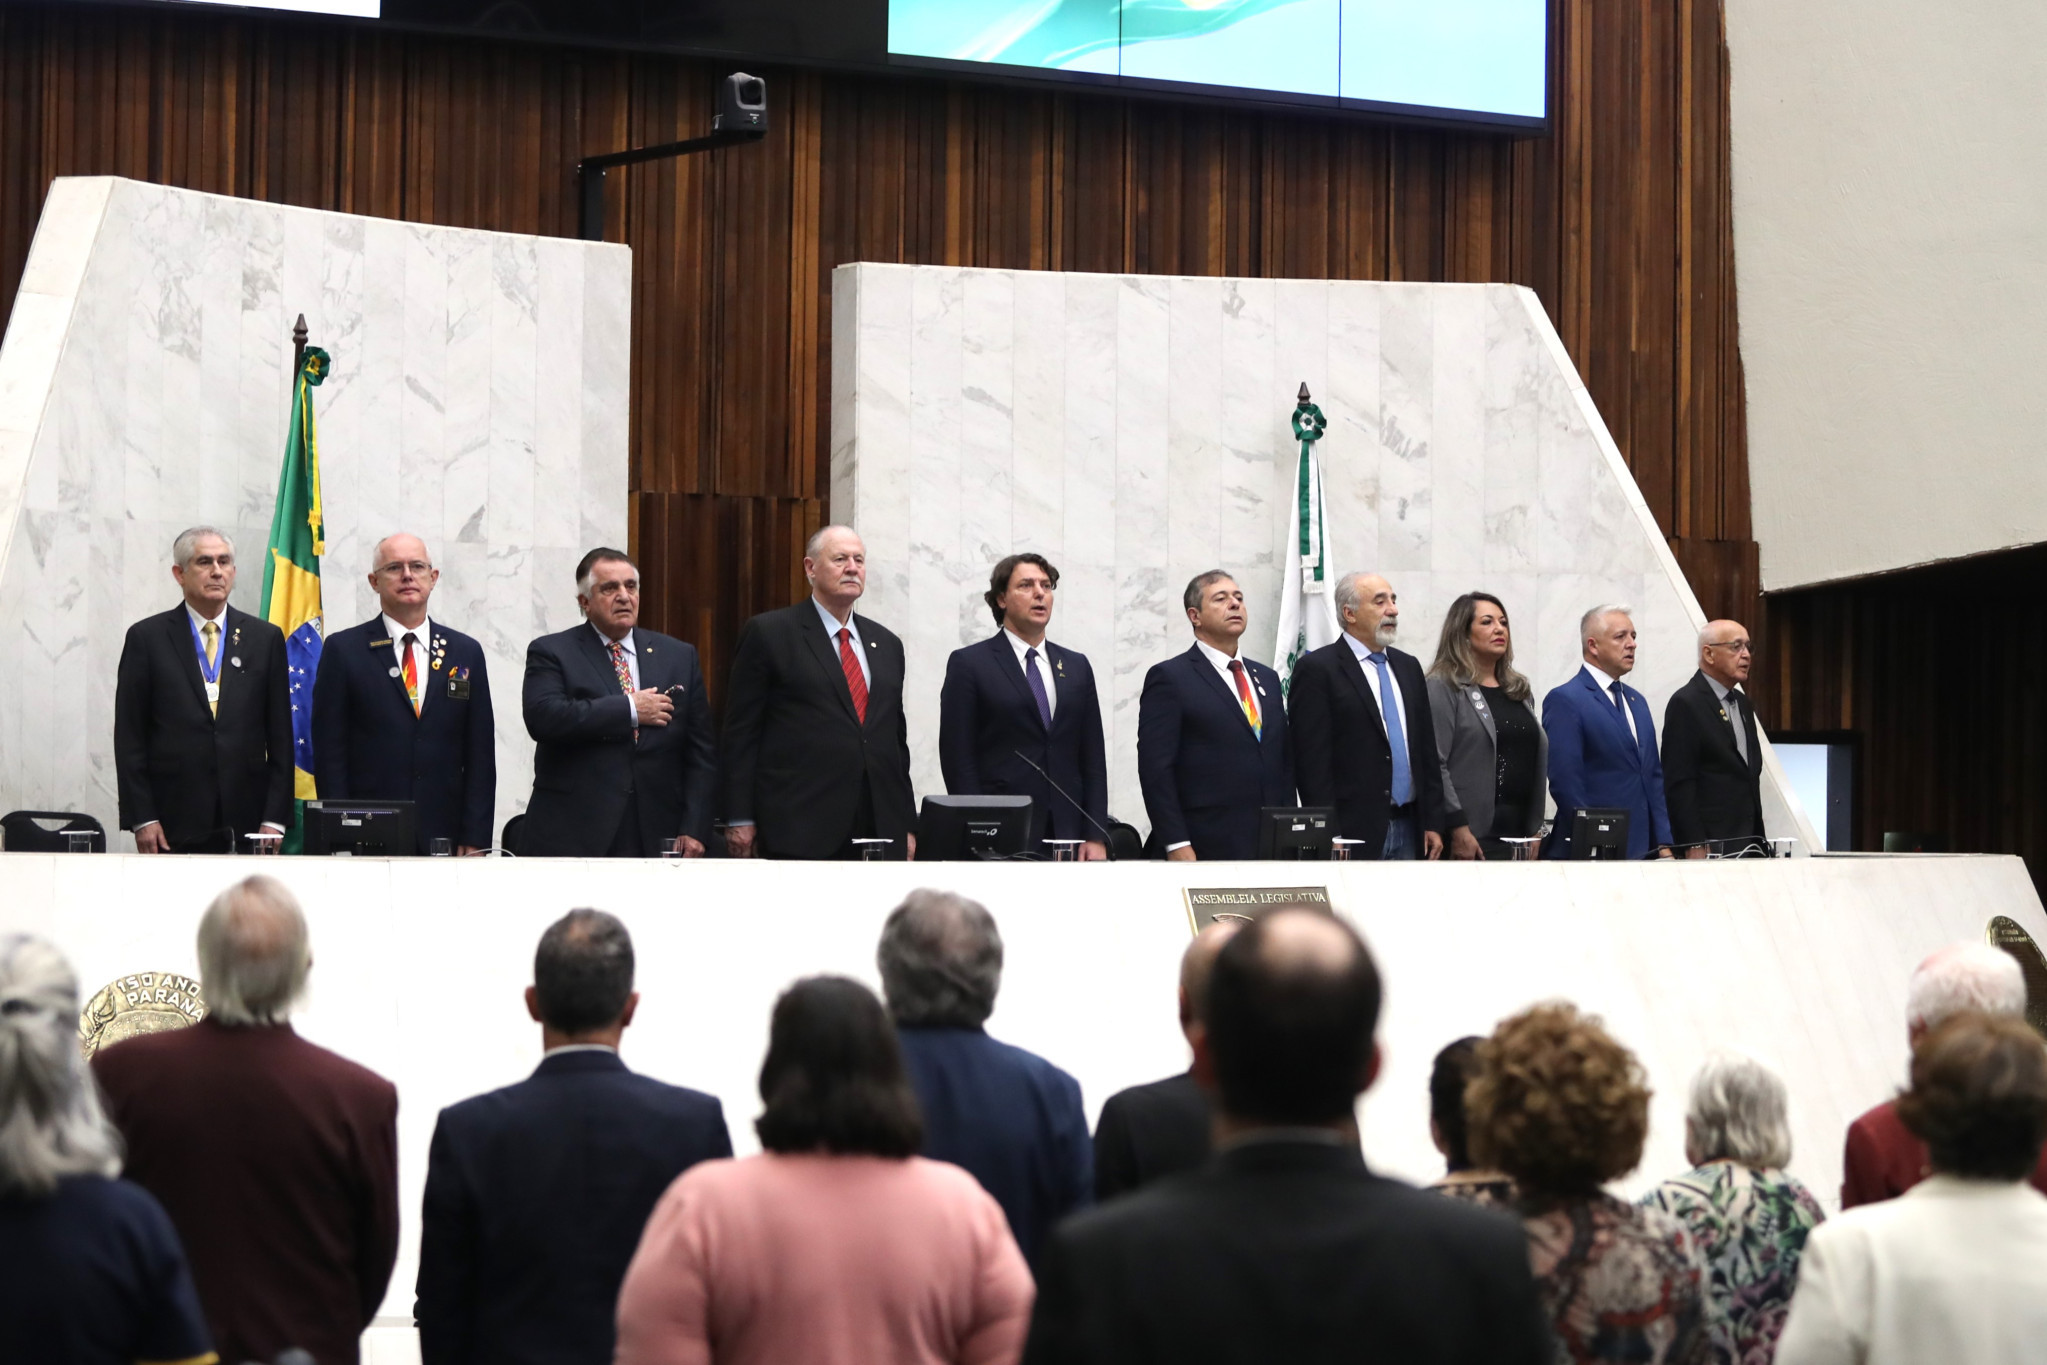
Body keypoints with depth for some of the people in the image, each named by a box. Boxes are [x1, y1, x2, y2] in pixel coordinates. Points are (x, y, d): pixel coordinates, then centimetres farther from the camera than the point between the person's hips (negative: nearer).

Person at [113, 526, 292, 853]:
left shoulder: (265, 638, 11)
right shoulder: (146, 638, 6)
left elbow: (280, 738, 9)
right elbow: (129, 737, 4)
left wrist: (274, 820, 1)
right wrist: (142, 819, -4)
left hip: (246, 825, 1)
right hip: (173, 823, -1)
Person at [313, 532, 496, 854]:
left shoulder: (466, 652, 12)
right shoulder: (343, 649, 5)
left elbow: (480, 754, 9)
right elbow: (329, 752, 1)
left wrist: (474, 840, 2)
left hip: (443, 840, 2)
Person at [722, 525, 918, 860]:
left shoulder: (887, 644, 18)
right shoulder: (768, 633, 2)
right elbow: (740, 733, 0)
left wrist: (907, 825, 15)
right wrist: (740, 820, -7)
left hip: (880, 831, 5)